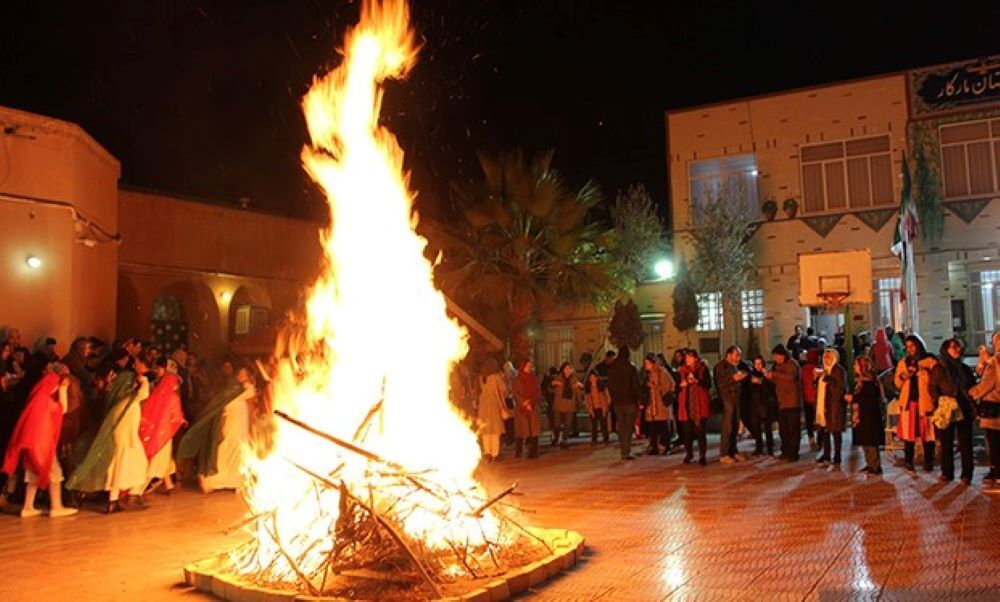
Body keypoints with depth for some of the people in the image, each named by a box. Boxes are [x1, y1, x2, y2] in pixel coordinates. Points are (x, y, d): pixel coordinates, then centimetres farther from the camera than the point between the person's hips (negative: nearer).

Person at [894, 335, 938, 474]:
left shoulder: (929, 361, 3)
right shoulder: (903, 363, 16)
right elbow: (898, 384, 15)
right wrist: (903, 376, -5)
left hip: (924, 401, -3)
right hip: (908, 401, 3)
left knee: (927, 433, 0)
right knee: (908, 432, 0)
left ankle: (928, 462, 11)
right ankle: (909, 463, 6)